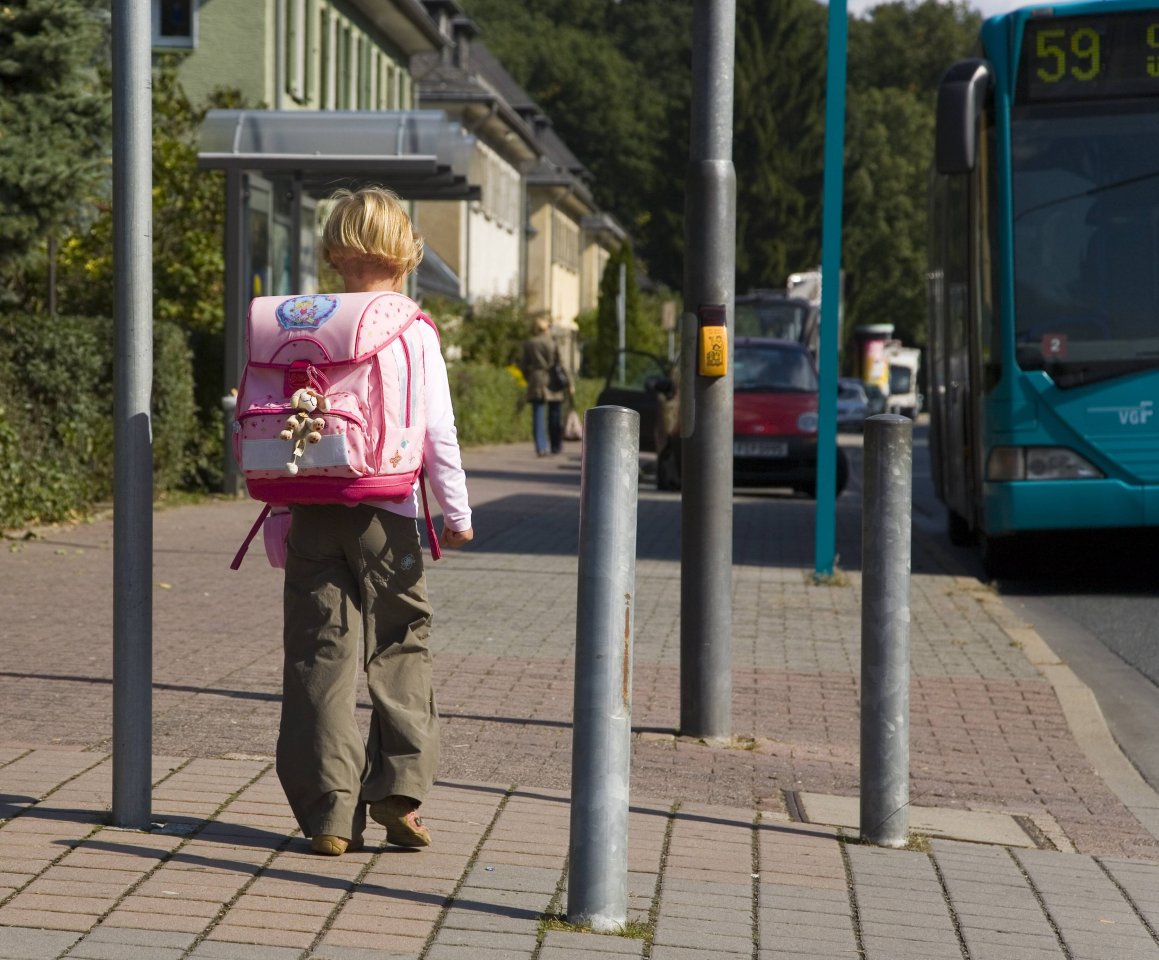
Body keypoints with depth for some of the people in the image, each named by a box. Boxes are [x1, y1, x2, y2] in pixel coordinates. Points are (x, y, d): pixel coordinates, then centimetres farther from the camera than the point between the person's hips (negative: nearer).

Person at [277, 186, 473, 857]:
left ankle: (329, 812, 1)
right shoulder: (414, 333, -4)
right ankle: (401, 789, 3)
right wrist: (457, 511, 3)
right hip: (385, 514, -2)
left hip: (312, 513, 2)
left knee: (320, 654, 3)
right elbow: (438, 430, -5)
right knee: (402, 649, 11)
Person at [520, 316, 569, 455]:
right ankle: (556, 446, 15)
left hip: (536, 381, 1)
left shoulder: (528, 344, 3)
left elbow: (524, 365, 6)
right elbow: (558, 364, -4)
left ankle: (541, 447, -9)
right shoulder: (552, 342, -4)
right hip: (552, 383, -1)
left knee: (538, 415, 0)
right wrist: (567, 382, 1)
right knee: (554, 414, 10)